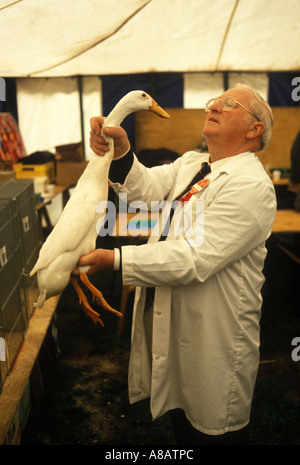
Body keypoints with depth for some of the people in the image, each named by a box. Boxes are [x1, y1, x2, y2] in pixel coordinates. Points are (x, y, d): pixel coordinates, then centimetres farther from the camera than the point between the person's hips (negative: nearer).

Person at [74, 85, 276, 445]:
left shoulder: (251, 186, -21)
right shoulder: (190, 164, 8)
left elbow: (195, 259, -29)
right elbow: (148, 188, -7)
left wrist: (113, 259, -30)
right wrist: (120, 150, -25)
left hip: (213, 343, -7)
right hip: (171, 326, 8)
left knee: (213, 430, 16)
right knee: (180, 422, 27)